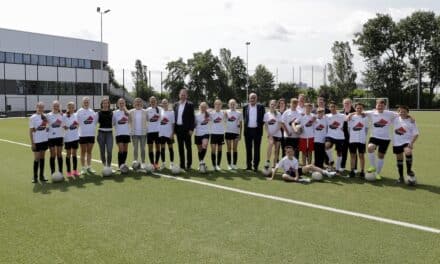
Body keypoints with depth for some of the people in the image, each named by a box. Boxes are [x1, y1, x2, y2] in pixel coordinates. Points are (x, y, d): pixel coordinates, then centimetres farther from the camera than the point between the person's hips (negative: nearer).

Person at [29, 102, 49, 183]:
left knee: (42, 158, 10)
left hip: (44, 140, 4)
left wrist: (47, 128, 1)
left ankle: (42, 176, 17)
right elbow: (30, 131, -6)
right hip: (37, 141, -4)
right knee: (36, 158, -2)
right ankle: (35, 177, 8)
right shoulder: (33, 118, -6)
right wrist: (32, 143, -10)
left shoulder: (45, 116, 6)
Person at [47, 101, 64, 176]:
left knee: (59, 154, 6)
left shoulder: (61, 115, 5)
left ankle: (60, 172, 14)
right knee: (53, 155, 3)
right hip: (51, 137, -2)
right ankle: (52, 172, 11)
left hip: (60, 136, 2)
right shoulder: (48, 115, -1)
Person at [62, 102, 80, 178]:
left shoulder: (76, 115, 7)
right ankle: (69, 172, 9)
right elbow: (64, 126, -6)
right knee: (68, 154, 3)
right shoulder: (64, 116, -6)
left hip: (75, 137, 4)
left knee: (74, 154, 9)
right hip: (68, 138, -4)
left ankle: (75, 170, 16)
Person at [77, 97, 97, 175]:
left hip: (91, 134, 4)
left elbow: (95, 121, 15)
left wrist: (93, 127, 5)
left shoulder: (92, 111, 9)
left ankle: (89, 167, 19)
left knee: (89, 151, 10)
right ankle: (83, 168, 11)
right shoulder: (79, 111, -5)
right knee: (83, 152, 4)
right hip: (83, 134, -4)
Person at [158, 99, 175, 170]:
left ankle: (172, 163, 10)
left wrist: (173, 133, -7)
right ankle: (163, 163, 13)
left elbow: (173, 123, -1)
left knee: (170, 147, 4)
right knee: (162, 148, 6)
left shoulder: (171, 112, 0)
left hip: (169, 133, -2)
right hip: (161, 133, 2)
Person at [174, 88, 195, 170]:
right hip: (178, 128, 5)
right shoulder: (176, 105, 12)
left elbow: (192, 118, -6)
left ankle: (188, 164, 10)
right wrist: (174, 129, 7)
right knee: (180, 147, 8)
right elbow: (175, 116, 13)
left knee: (188, 147, 3)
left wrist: (191, 129, -13)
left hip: (186, 129, -4)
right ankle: (182, 164, 15)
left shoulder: (190, 105, -2)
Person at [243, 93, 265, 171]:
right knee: (248, 149, 8)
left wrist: (260, 126, -4)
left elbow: (263, 118, 3)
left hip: (257, 130, -2)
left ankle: (256, 166, 9)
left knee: (257, 149, 2)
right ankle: (248, 165, 16)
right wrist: (245, 125, 2)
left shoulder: (261, 107, 1)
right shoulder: (245, 107, 6)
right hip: (248, 130, 2)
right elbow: (244, 118, 12)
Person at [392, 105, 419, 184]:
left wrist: (412, 143, -18)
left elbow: (416, 134, -7)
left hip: (407, 141, -3)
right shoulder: (396, 119, 3)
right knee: (399, 159, 8)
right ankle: (401, 177, 21)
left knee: (408, 152, -32)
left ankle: (409, 171, -13)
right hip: (397, 143, 3)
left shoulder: (411, 121, -5)